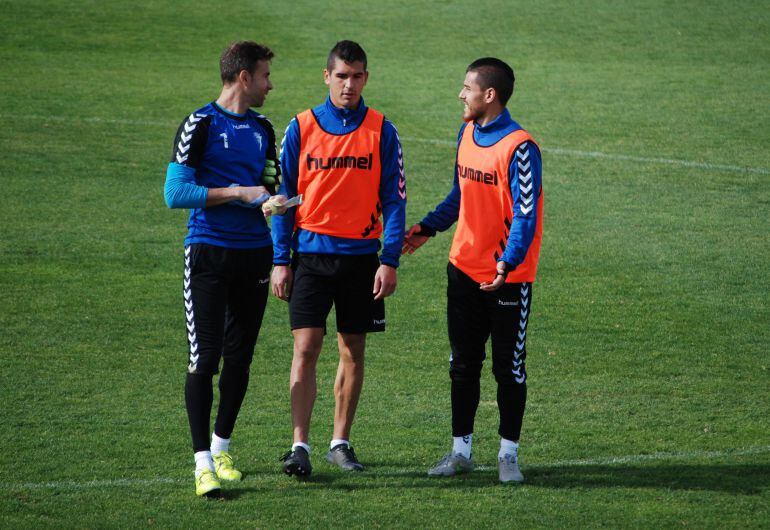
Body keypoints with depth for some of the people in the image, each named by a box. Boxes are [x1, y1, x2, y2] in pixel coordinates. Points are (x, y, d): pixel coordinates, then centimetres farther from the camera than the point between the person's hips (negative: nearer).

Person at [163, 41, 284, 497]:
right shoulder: (200, 125, -7)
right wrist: (238, 192, -14)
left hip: (254, 254, 6)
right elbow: (175, 192, -14)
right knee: (205, 357, -9)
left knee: (240, 357, 10)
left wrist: (271, 201, 1)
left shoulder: (263, 130, 13)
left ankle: (222, 448, 24)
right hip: (209, 252, -6)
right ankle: (203, 463, -8)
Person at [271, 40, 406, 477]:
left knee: (353, 352, 7)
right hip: (311, 253, -1)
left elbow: (394, 199, 2)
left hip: (361, 256, 1)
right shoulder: (301, 128, 1)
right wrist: (281, 261, -1)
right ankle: (300, 445, -9)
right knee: (306, 347, -9)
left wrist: (390, 261, -6)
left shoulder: (381, 131, 1)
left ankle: (341, 442, 18)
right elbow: (284, 196, 4)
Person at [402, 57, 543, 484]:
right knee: (463, 365, 11)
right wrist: (427, 229, 18)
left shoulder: (519, 148, -17)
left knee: (509, 368, 4)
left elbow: (526, 214, -20)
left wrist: (508, 263, -31)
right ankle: (461, 449, 20)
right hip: (464, 270, 7)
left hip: (507, 278, -7)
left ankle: (508, 454, 14)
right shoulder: (467, 133, 7)